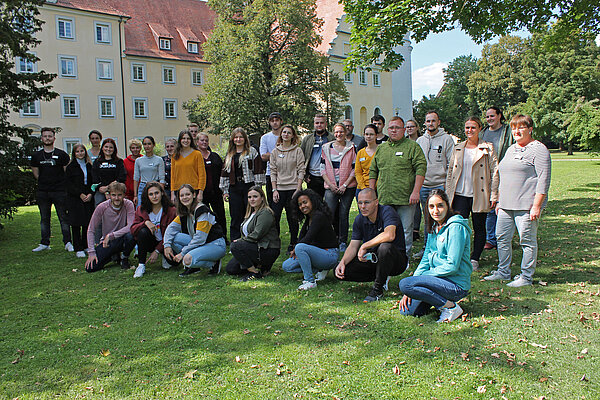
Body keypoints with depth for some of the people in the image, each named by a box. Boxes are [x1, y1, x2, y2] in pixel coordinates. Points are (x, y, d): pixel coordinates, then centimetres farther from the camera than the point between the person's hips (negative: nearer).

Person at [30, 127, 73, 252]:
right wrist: (45, 182, 9)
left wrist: (59, 183, 2)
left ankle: (67, 243, 4)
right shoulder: (36, 156, 10)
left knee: (63, 218, -2)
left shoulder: (61, 154, 2)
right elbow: (35, 173, 16)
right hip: (42, 192, 3)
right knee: (44, 219, 9)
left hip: (59, 191, -3)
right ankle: (45, 243, 17)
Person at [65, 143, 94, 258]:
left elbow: (93, 182, 10)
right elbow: (69, 185, -3)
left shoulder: (89, 166, 12)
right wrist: (80, 194, -13)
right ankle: (78, 249, 2)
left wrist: (90, 194, -6)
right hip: (75, 198, -3)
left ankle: (86, 246, 12)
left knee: (88, 223, 1)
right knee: (76, 224, -3)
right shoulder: (71, 167, 3)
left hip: (88, 198, 3)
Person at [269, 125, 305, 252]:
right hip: (279, 188, 2)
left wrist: (298, 189, -10)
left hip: (293, 188, -2)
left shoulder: (297, 150, 2)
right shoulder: (275, 152, 10)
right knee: (274, 217, -4)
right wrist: (274, 190, 0)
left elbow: (301, 171, -2)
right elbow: (273, 172, 8)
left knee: (292, 218, 2)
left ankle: (293, 243, 16)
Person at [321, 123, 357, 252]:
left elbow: (355, 169, 1)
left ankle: (343, 241, 14)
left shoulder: (351, 148, 3)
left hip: (347, 186, -1)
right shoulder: (326, 148, 8)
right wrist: (330, 184, -4)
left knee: (343, 214, 1)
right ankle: (335, 237, 15)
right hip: (331, 186, 1)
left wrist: (345, 185, -7)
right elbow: (322, 168, 7)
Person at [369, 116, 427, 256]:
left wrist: (416, 192, -14)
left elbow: (421, 169, -6)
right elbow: (373, 172, 19)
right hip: (383, 199, 4)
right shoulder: (380, 149, 16)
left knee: (405, 231, 2)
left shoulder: (412, 147, 2)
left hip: (405, 199, -4)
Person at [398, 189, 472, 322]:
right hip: (439, 279, 8)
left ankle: (451, 307, -11)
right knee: (407, 310, -4)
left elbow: (452, 266, -19)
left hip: (456, 285, -8)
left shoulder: (456, 227, -15)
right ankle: (443, 301, 14)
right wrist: (409, 291, 1)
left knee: (405, 283, -23)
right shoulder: (434, 227, 11)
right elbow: (426, 260, 11)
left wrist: (423, 276, -11)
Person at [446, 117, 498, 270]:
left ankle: (474, 259, 18)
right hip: (460, 194, 2)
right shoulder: (458, 148, 12)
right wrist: (448, 194, 9)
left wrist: (493, 196, -7)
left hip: (479, 195, -2)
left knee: (479, 228, 7)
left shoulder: (487, 148, 1)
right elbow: (450, 172, 15)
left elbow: (494, 172, -2)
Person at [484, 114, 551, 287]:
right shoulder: (511, 149, 19)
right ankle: (503, 271, 23)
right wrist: (499, 201, 19)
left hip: (526, 205, -8)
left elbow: (543, 180, -12)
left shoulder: (538, 149, -6)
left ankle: (526, 277, 8)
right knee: (502, 237, 11)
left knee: (527, 240, -1)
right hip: (506, 205, 8)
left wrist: (536, 205, -17)